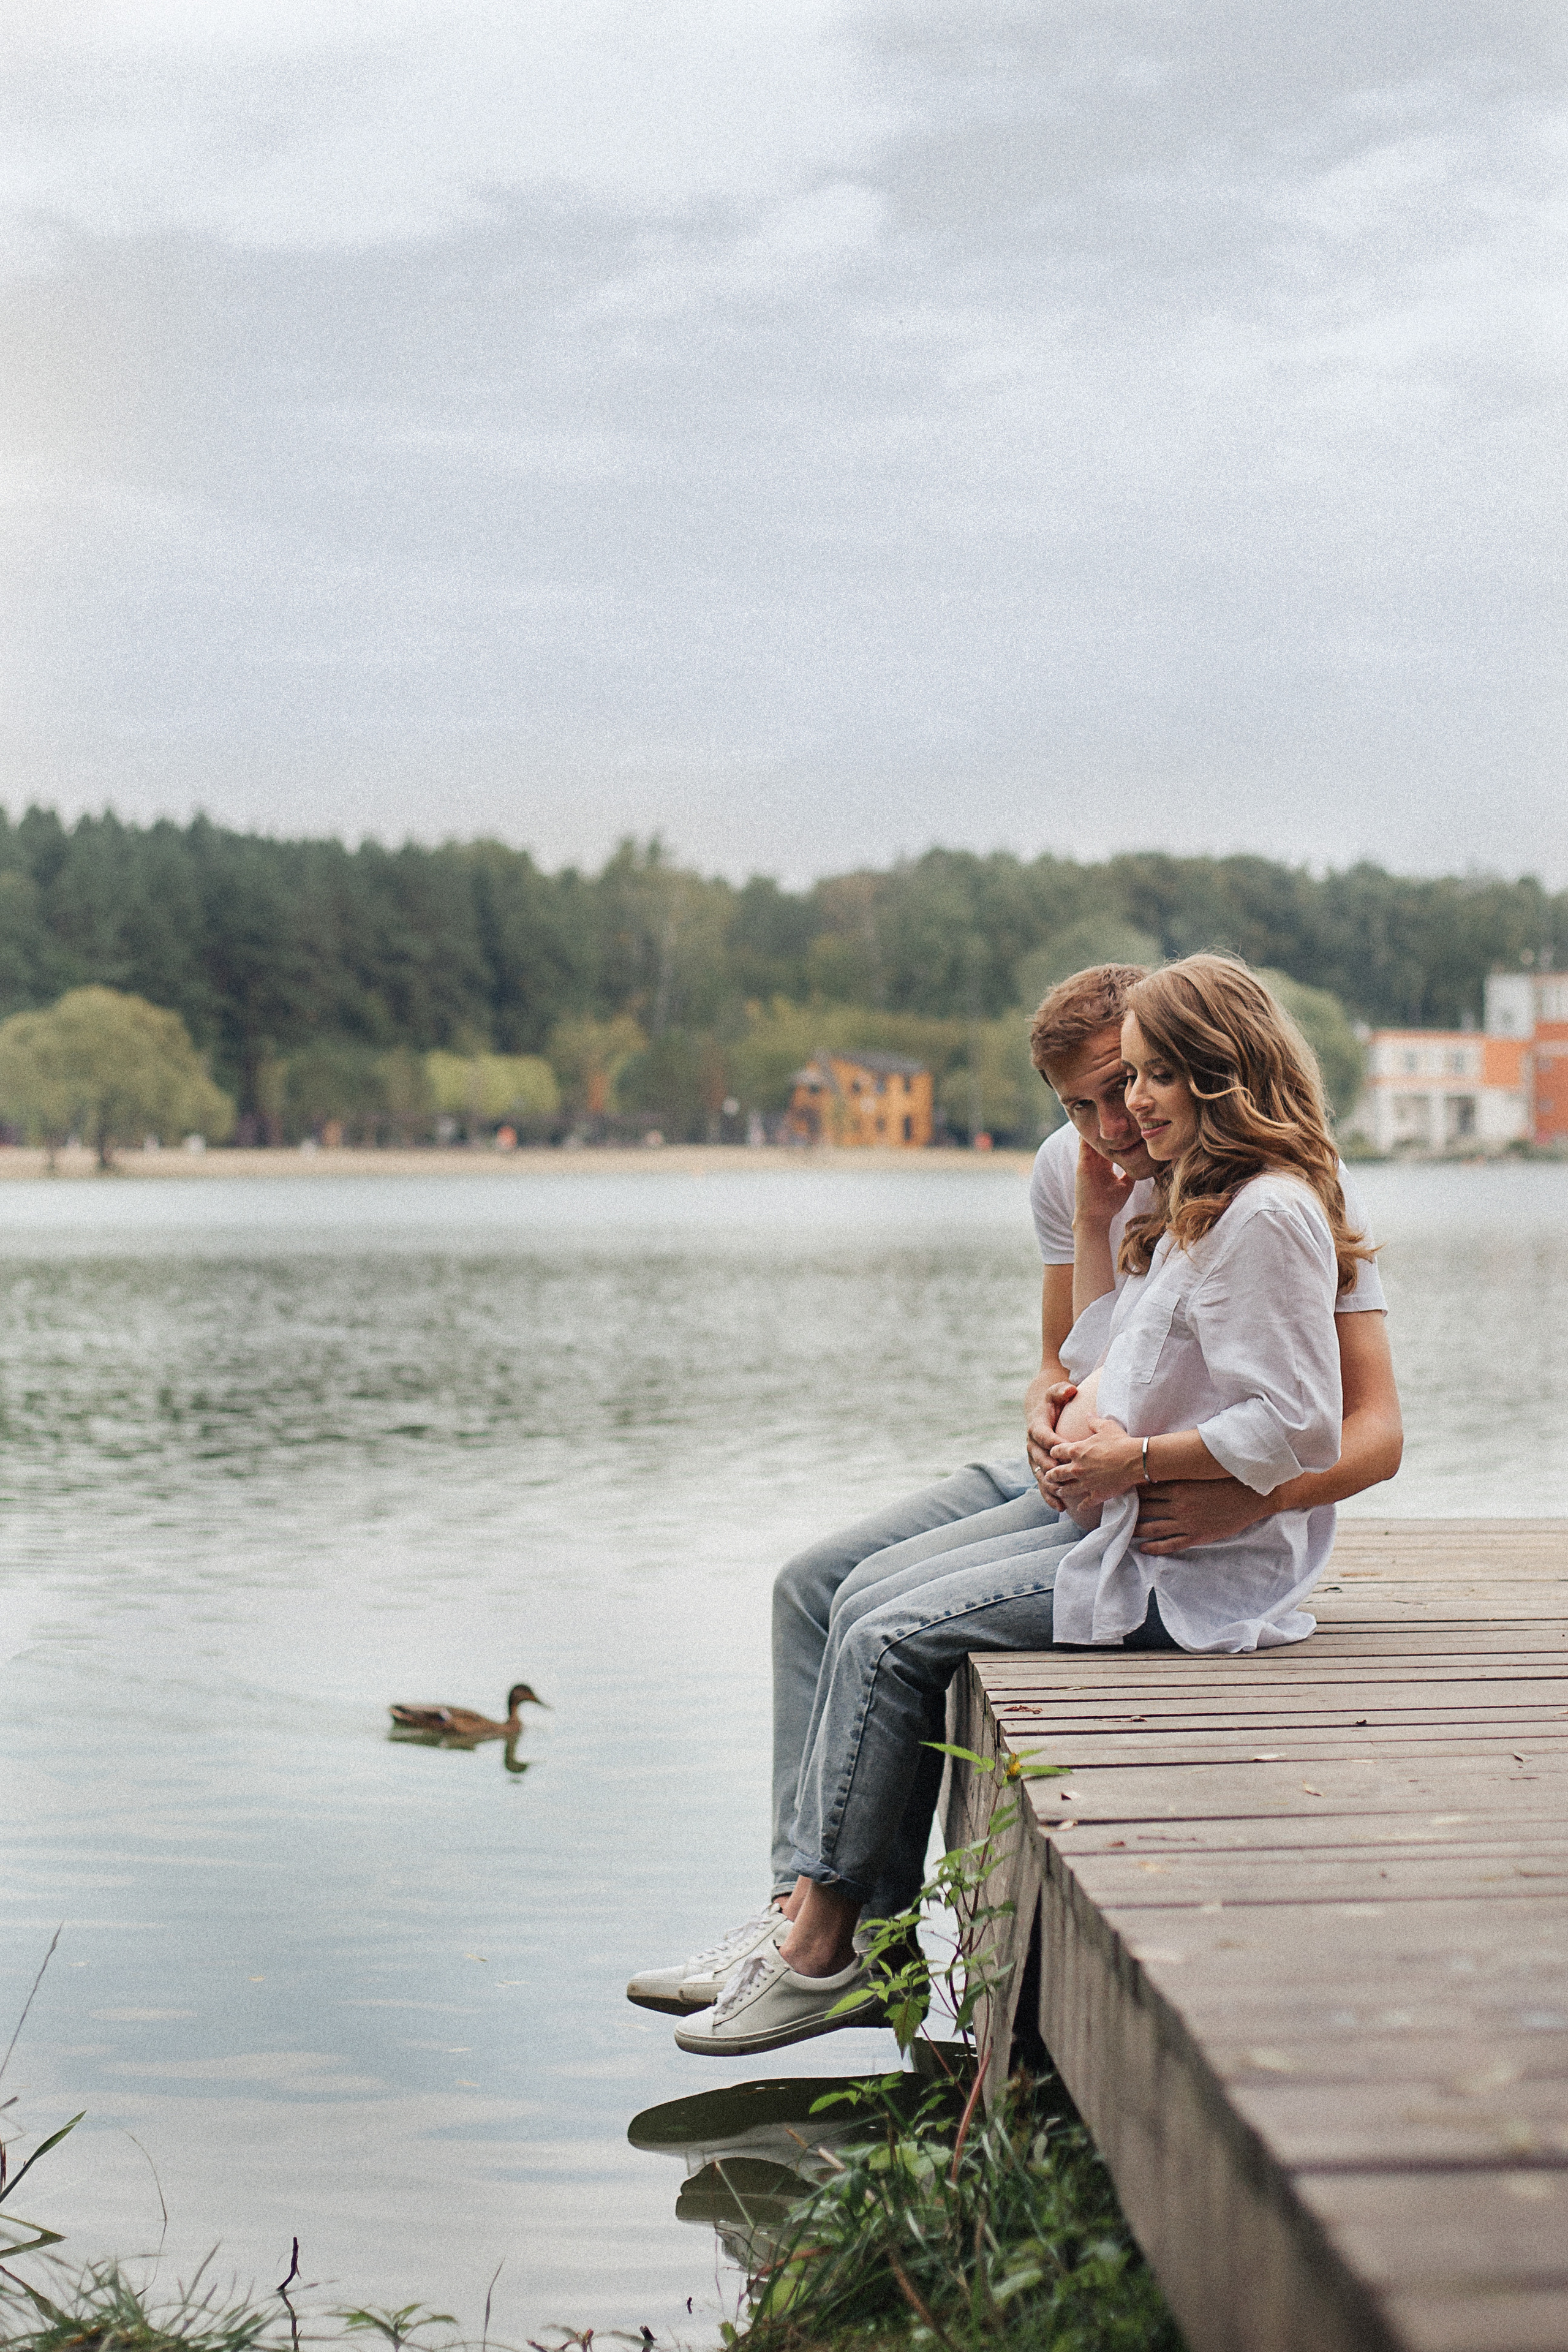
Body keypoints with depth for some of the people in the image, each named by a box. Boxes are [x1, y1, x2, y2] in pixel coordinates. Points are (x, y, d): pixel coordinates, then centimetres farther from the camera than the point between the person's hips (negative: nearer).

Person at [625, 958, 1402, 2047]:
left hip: (1176, 1524, -8)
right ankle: (803, 1903, -4)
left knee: (886, 1609, -20)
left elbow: (1375, 1433, -19)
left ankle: (844, 1939, -10)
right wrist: (1048, 1414, -9)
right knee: (811, 1583, 2)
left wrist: (1250, 1502, -36)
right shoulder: (1074, 1169, 4)